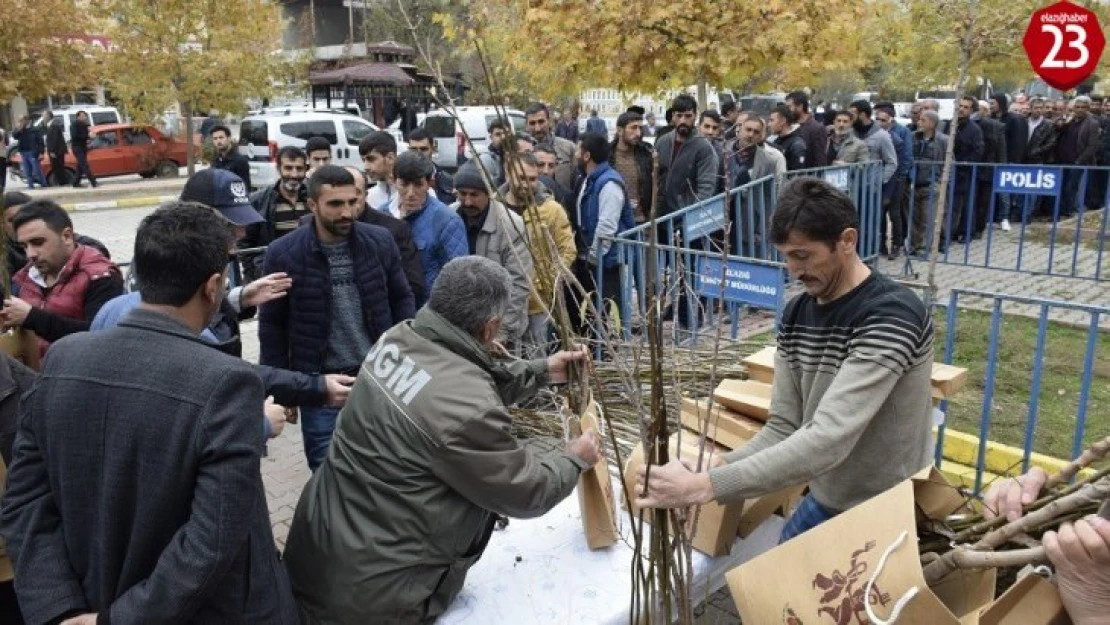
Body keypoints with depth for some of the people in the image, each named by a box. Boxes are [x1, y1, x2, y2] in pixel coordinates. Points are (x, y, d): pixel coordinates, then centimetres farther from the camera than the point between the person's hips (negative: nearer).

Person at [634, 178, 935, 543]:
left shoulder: (892, 315, -25)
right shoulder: (795, 316, -1)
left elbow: (828, 440, -35)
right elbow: (783, 429, -3)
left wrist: (706, 486, -39)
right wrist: (713, 470, -21)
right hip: (823, 504, 6)